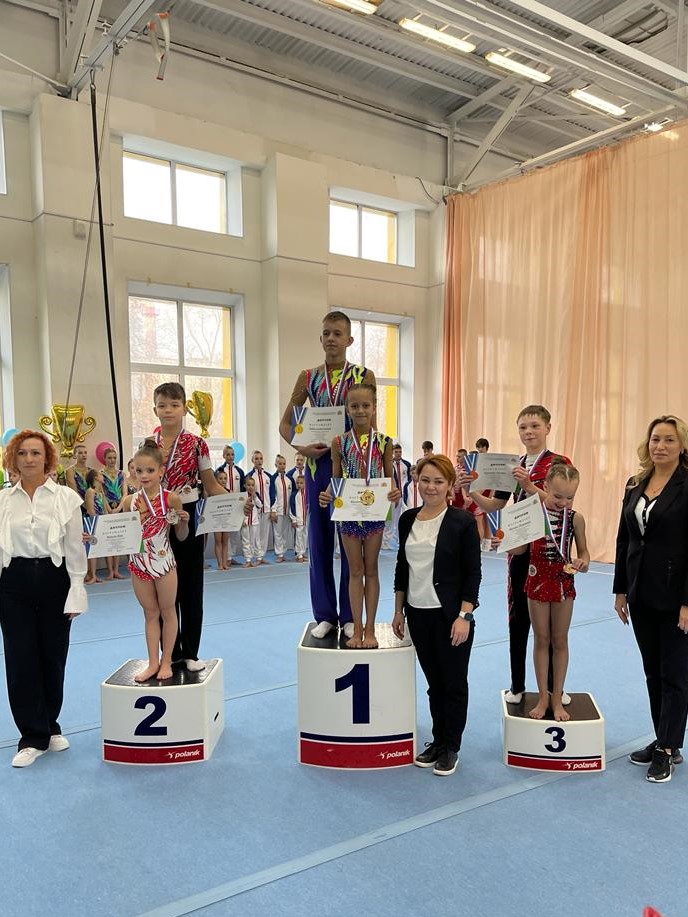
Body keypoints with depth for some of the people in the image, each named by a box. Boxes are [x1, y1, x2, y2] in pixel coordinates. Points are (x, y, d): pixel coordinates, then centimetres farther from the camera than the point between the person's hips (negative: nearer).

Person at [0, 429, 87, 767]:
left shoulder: (66, 497, -2)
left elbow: (75, 549, -2)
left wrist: (76, 594, -4)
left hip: (54, 579, -1)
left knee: (53, 657, 9)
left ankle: (49, 726, 30)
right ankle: (33, 737, 17)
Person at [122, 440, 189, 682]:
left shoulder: (171, 499, -11)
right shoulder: (129, 501, -3)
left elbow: (181, 536, -3)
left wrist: (183, 521, -22)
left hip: (164, 562, -3)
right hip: (139, 564, 3)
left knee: (167, 611, 11)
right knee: (150, 614, 14)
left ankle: (166, 661, 23)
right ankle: (153, 663, 22)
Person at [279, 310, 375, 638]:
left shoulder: (364, 376, 2)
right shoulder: (308, 377, 7)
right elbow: (285, 423, 10)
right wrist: (302, 447, -8)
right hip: (318, 463, 2)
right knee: (319, 540, 7)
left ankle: (350, 615, 17)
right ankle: (325, 614, 19)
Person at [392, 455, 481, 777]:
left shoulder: (463, 521, -10)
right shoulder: (408, 519, 4)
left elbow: (472, 573, -11)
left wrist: (464, 616, -16)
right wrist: (399, 611, 11)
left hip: (451, 615, -4)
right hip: (418, 614, 5)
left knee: (454, 683, 9)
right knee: (434, 681, 16)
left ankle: (451, 747, 25)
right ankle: (438, 739, 32)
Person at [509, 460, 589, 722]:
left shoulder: (575, 518, -7)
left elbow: (583, 551, 4)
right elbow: (521, 549, -2)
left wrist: (583, 562, -18)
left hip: (563, 582, 1)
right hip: (538, 580, -1)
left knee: (560, 640, 11)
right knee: (541, 639, 10)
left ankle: (557, 698, 24)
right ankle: (543, 697, 23)